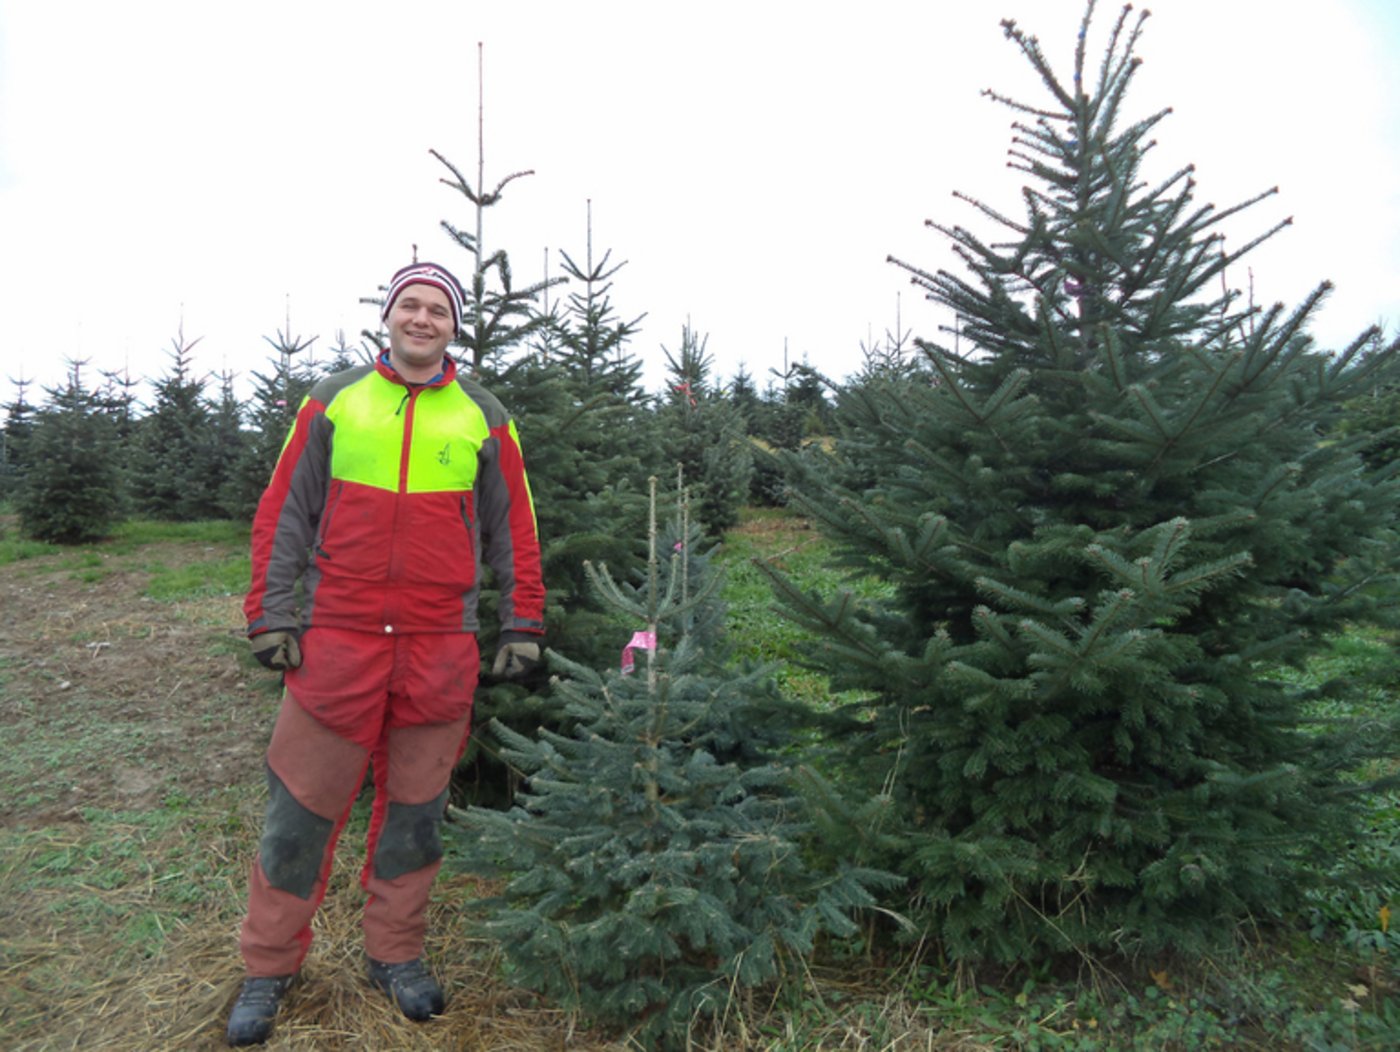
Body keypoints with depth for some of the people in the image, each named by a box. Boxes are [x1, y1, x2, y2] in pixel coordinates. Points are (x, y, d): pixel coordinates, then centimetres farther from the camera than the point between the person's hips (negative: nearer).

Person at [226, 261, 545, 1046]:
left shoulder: (483, 418, 6)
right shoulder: (333, 402, 6)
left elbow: (514, 530, 7)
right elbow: (284, 515, 7)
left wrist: (523, 626, 3)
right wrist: (272, 614, 1)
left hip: (441, 649, 1)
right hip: (336, 641, 0)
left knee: (416, 808, 11)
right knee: (303, 805, 8)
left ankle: (396, 955, 30)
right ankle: (270, 967, 28)